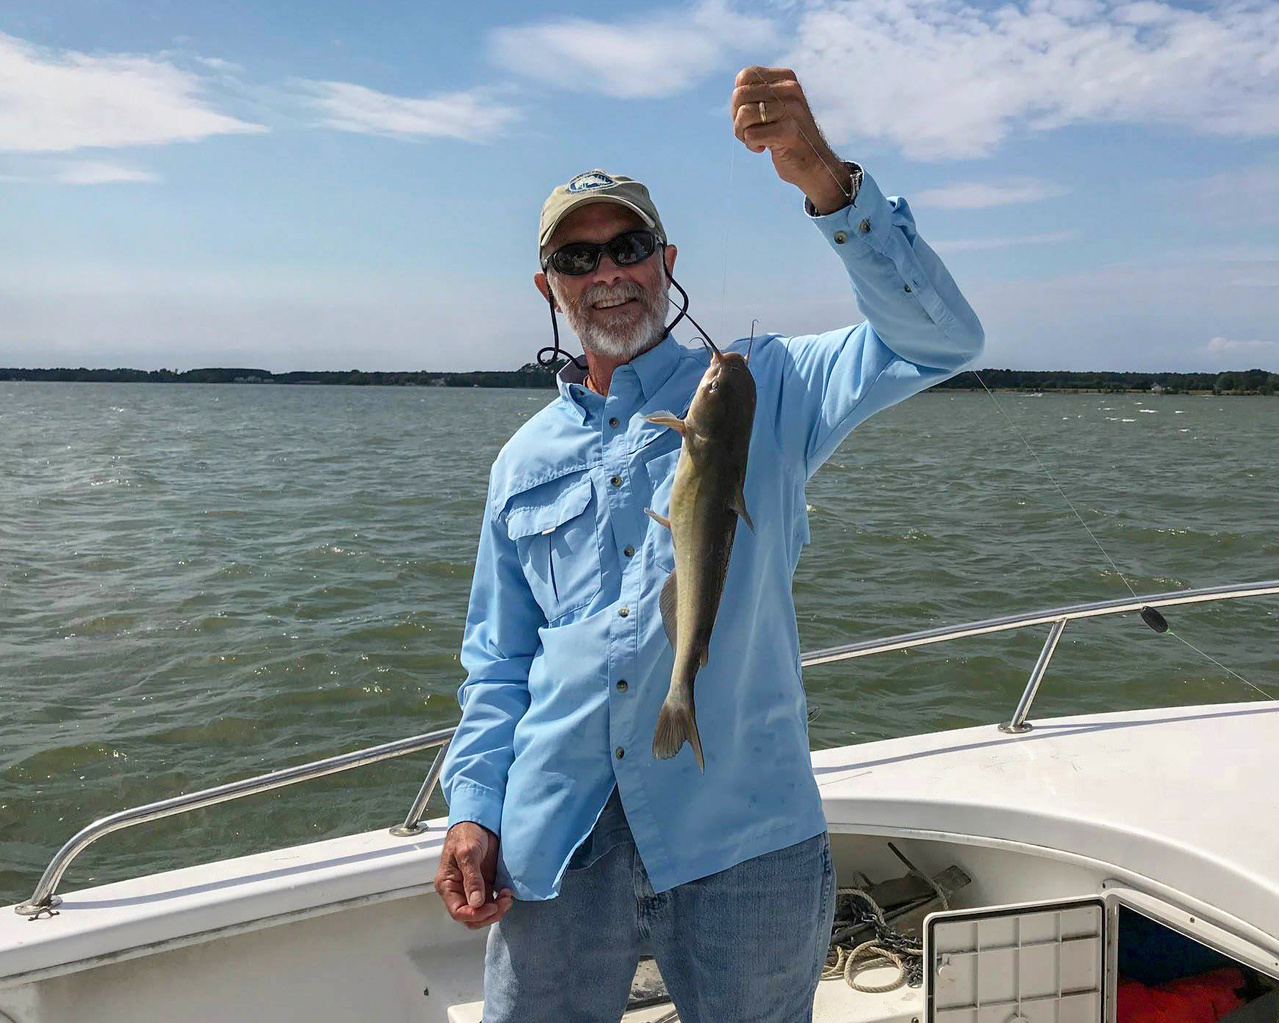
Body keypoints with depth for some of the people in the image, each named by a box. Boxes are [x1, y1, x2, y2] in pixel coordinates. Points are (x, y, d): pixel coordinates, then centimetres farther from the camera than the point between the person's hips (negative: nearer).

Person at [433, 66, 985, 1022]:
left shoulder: (761, 388, 2)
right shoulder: (525, 461, 12)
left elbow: (936, 340, -13)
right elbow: (497, 655, 14)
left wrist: (826, 181, -25)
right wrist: (474, 807, 3)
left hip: (741, 830, -2)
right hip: (554, 837, 3)